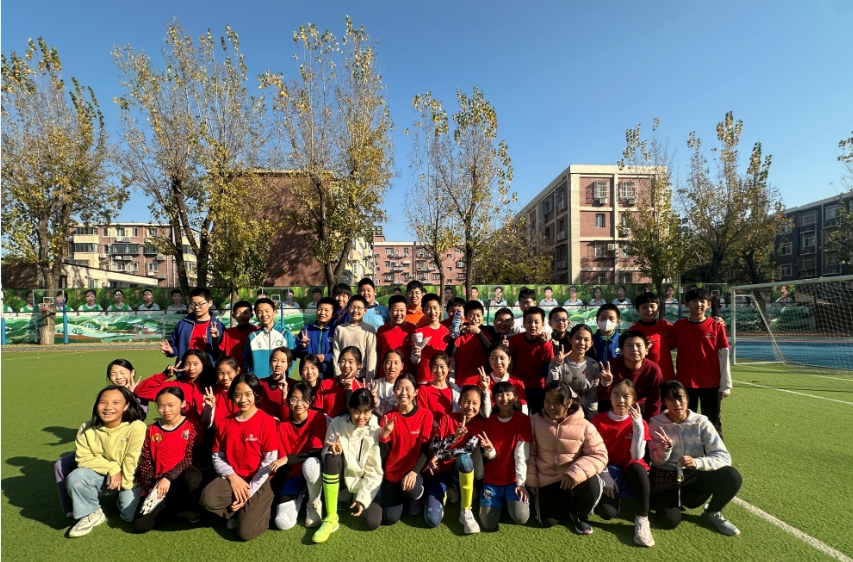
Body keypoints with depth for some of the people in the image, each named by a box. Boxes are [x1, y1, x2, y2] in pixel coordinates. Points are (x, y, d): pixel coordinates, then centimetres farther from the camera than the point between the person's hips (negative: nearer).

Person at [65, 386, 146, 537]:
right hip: (101, 474, 3)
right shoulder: (87, 429, -10)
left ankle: (123, 498, 21)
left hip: (129, 477, -3)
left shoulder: (137, 427, -25)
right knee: (75, 478, -25)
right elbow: (83, 458, -9)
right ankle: (91, 514, -1)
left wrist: (123, 482, -15)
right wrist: (112, 468, -20)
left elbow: (133, 460, -20)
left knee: (130, 516, -15)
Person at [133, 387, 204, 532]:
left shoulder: (192, 427, -5)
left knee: (192, 476, -39)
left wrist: (168, 478, -22)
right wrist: (150, 487, -7)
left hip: (180, 480, -3)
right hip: (158, 483, 3)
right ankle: (169, 506, 13)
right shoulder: (152, 430, 8)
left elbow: (190, 458, -12)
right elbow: (145, 462, 5)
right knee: (140, 525, -16)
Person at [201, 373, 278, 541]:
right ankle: (239, 512, 2)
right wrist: (232, 476, -14)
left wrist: (250, 491, -15)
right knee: (208, 498, -28)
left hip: (259, 481, -4)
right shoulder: (225, 423, 5)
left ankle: (259, 509, 17)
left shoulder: (266, 421, -11)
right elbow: (217, 457, 4)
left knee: (246, 532, -16)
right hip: (233, 478, 4)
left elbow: (270, 461, -11)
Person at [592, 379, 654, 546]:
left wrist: (638, 425, -28)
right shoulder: (598, 420, -7)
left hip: (630, 472, 0)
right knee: (607, 512, -25)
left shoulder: (638, 422, -7)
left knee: (637, 468, -37)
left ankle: (642, 519, -22)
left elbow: (637, 457, -20)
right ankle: (616, 498, 12)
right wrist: (606, 477, -17)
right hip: (607, 472, 0)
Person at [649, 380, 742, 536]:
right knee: (670, 521, -27)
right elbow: (657, 461, -7)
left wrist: (697, 462, -35)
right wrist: (665, 449, -31)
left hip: (694, 477, 2)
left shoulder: (701, 422, -8)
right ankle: (660, 499, 10)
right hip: (666, 479, -2)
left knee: (732, 476, -26)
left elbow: (724, 456, -16)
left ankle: (712, 513, 2)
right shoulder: (656, 423, -9)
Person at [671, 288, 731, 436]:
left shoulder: (717, 326, -3)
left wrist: (725, 385, -3)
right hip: (684, 383, 1)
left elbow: (724, 356, -2)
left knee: (712, 423, 12)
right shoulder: (679, 326, -1)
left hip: (711, 383, -1)